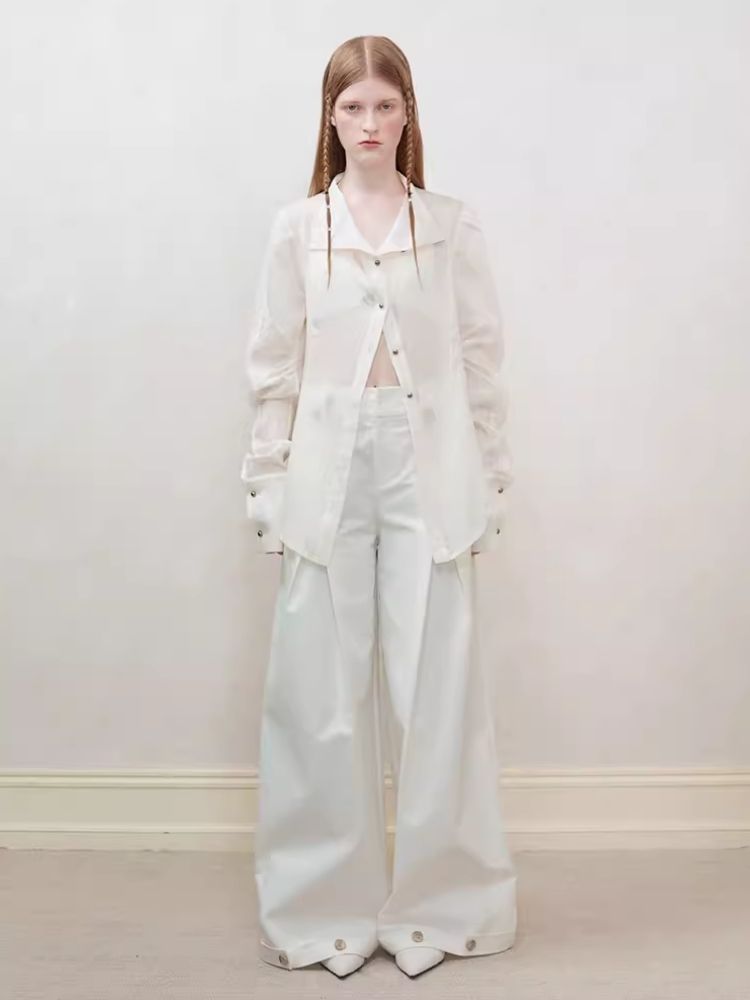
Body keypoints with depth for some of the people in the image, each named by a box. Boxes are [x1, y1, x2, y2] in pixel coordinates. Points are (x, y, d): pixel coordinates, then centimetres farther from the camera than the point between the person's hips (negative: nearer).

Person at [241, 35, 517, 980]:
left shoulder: (452, 226, 6)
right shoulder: (297, 227, 7)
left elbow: (481, 358, 6)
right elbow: (274, 365, 6)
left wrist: (490, 480, 3)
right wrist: (267, 482, 2)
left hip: (427, 465, 0)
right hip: (329, 468, 1)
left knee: (439, 687, 2)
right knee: (321, 693, 4)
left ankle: (439, 900, 18)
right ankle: (326, 904, 19)